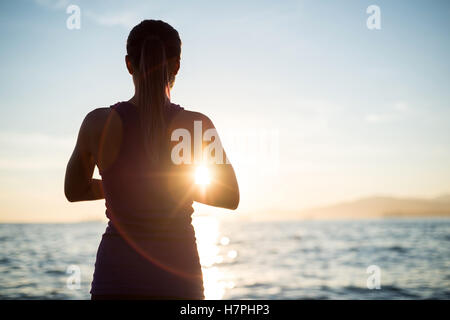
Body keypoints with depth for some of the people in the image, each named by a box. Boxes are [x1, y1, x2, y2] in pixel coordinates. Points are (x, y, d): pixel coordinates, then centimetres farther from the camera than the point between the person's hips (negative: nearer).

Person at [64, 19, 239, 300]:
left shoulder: (98, 123, -6)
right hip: (178, 276, 0)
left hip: (116, 276, 1)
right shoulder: (198, 125, -9)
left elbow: (73, 191, 11)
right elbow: (231, 198, 4)